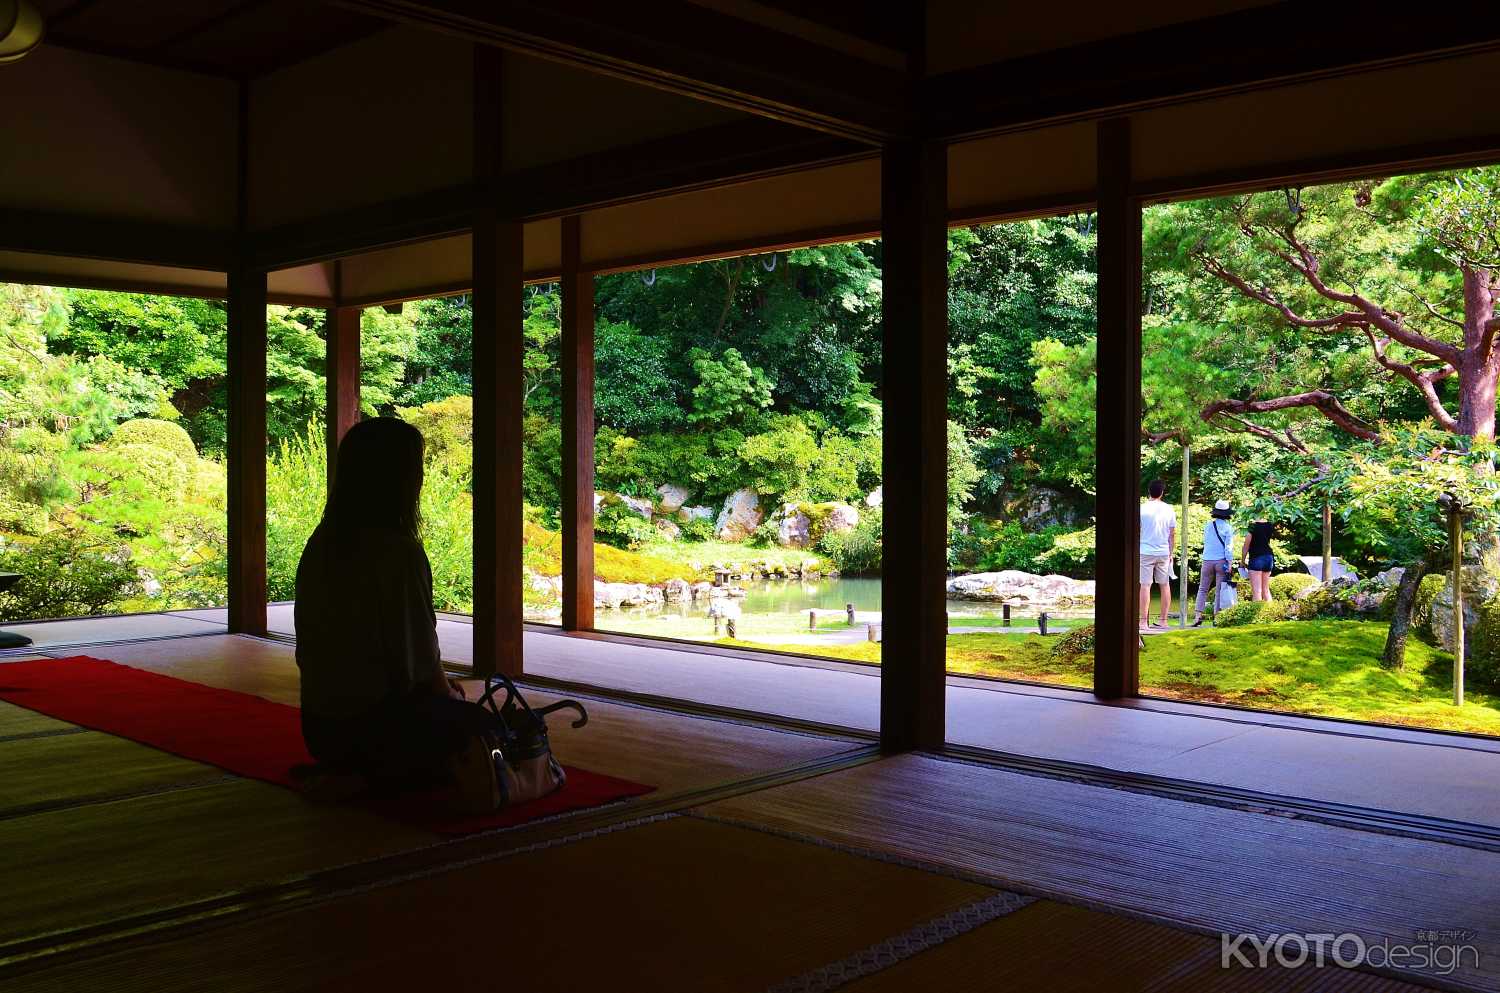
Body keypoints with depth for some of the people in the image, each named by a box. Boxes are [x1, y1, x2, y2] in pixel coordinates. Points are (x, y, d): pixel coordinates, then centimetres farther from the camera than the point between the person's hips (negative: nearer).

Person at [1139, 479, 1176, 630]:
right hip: (1164, 553, 3)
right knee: (1165, 585, 12)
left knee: (1145, 585, -3)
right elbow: (1172, 534, 7)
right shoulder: (1168, 510, 3)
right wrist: (1171, 553, 17)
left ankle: (1143, 621, -6)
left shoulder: (1142, 509, -6)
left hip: (1146, 552, -3)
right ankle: (1164, 620, 15)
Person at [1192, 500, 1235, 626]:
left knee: (1203, 589, 8)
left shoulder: (1207, 526, 5)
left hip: (1207, 560, 3)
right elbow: (1228, 546, -8)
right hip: (1221, 561, -2)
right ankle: (1217, 617, 0)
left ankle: (1198, 615, -2)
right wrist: (1229, 563, -7)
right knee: (1220, 590, 2)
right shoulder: (1228, 527, -5)